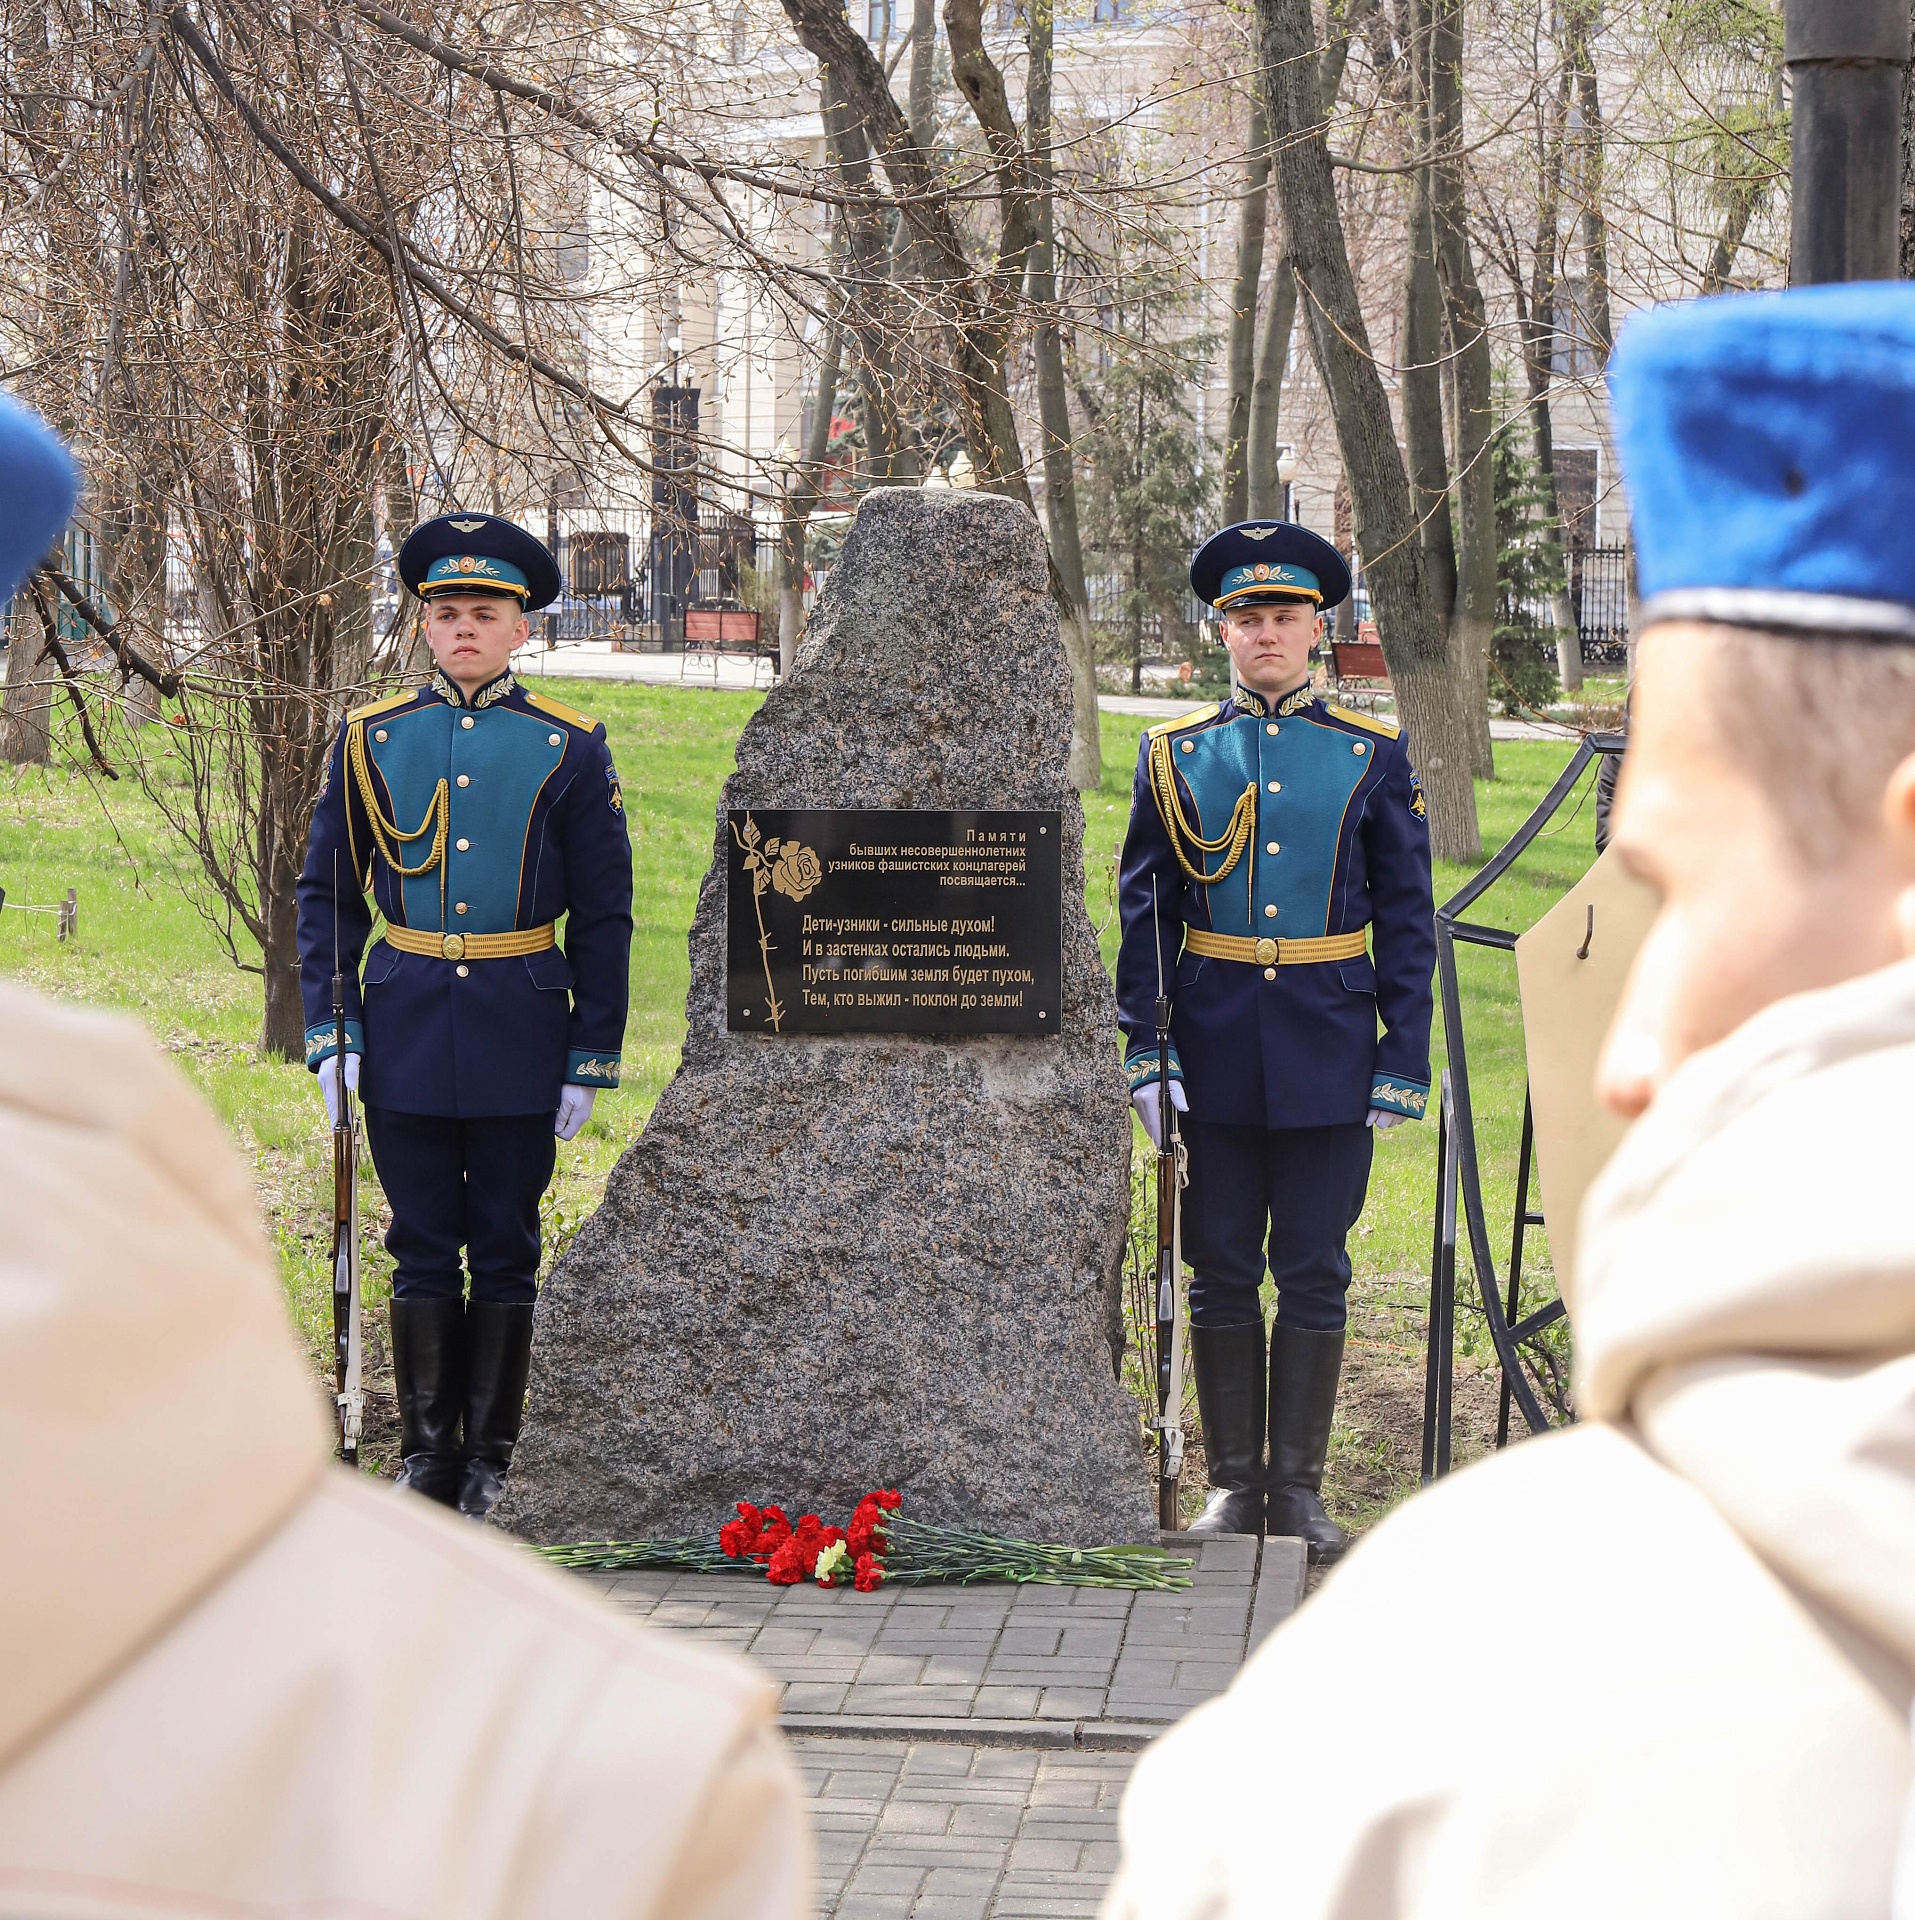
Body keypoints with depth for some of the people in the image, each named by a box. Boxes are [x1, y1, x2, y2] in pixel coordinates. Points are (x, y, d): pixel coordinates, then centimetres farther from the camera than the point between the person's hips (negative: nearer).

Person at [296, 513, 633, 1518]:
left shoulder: (569, 748, 0)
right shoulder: (371, 737, 4)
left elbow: (604, 916, 2)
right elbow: (326, 892, 7)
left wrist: (591, 1058, -2)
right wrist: (330, 1033, -1)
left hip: (519, 1028, -1)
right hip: (405, 1020, 1)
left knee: (505, 1248, 5)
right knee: (423, 1247, 6)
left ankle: (490, 1458, 13)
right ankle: (425, 1452, 15)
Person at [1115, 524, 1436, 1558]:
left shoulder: (1373, 755, 3)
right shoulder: (1173, 754, 5)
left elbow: (1407, 920, 4)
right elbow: (1143, 913, 5)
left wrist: (1404, 1062, -2)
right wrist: (1142, 1046, -4)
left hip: (1328, 1048, -1)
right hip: (1214, 1047, 1)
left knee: (1313, 1273, 3)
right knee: (1221, 1271, 6)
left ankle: (1299, 1485, 10)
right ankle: (1233, 1482, 14)